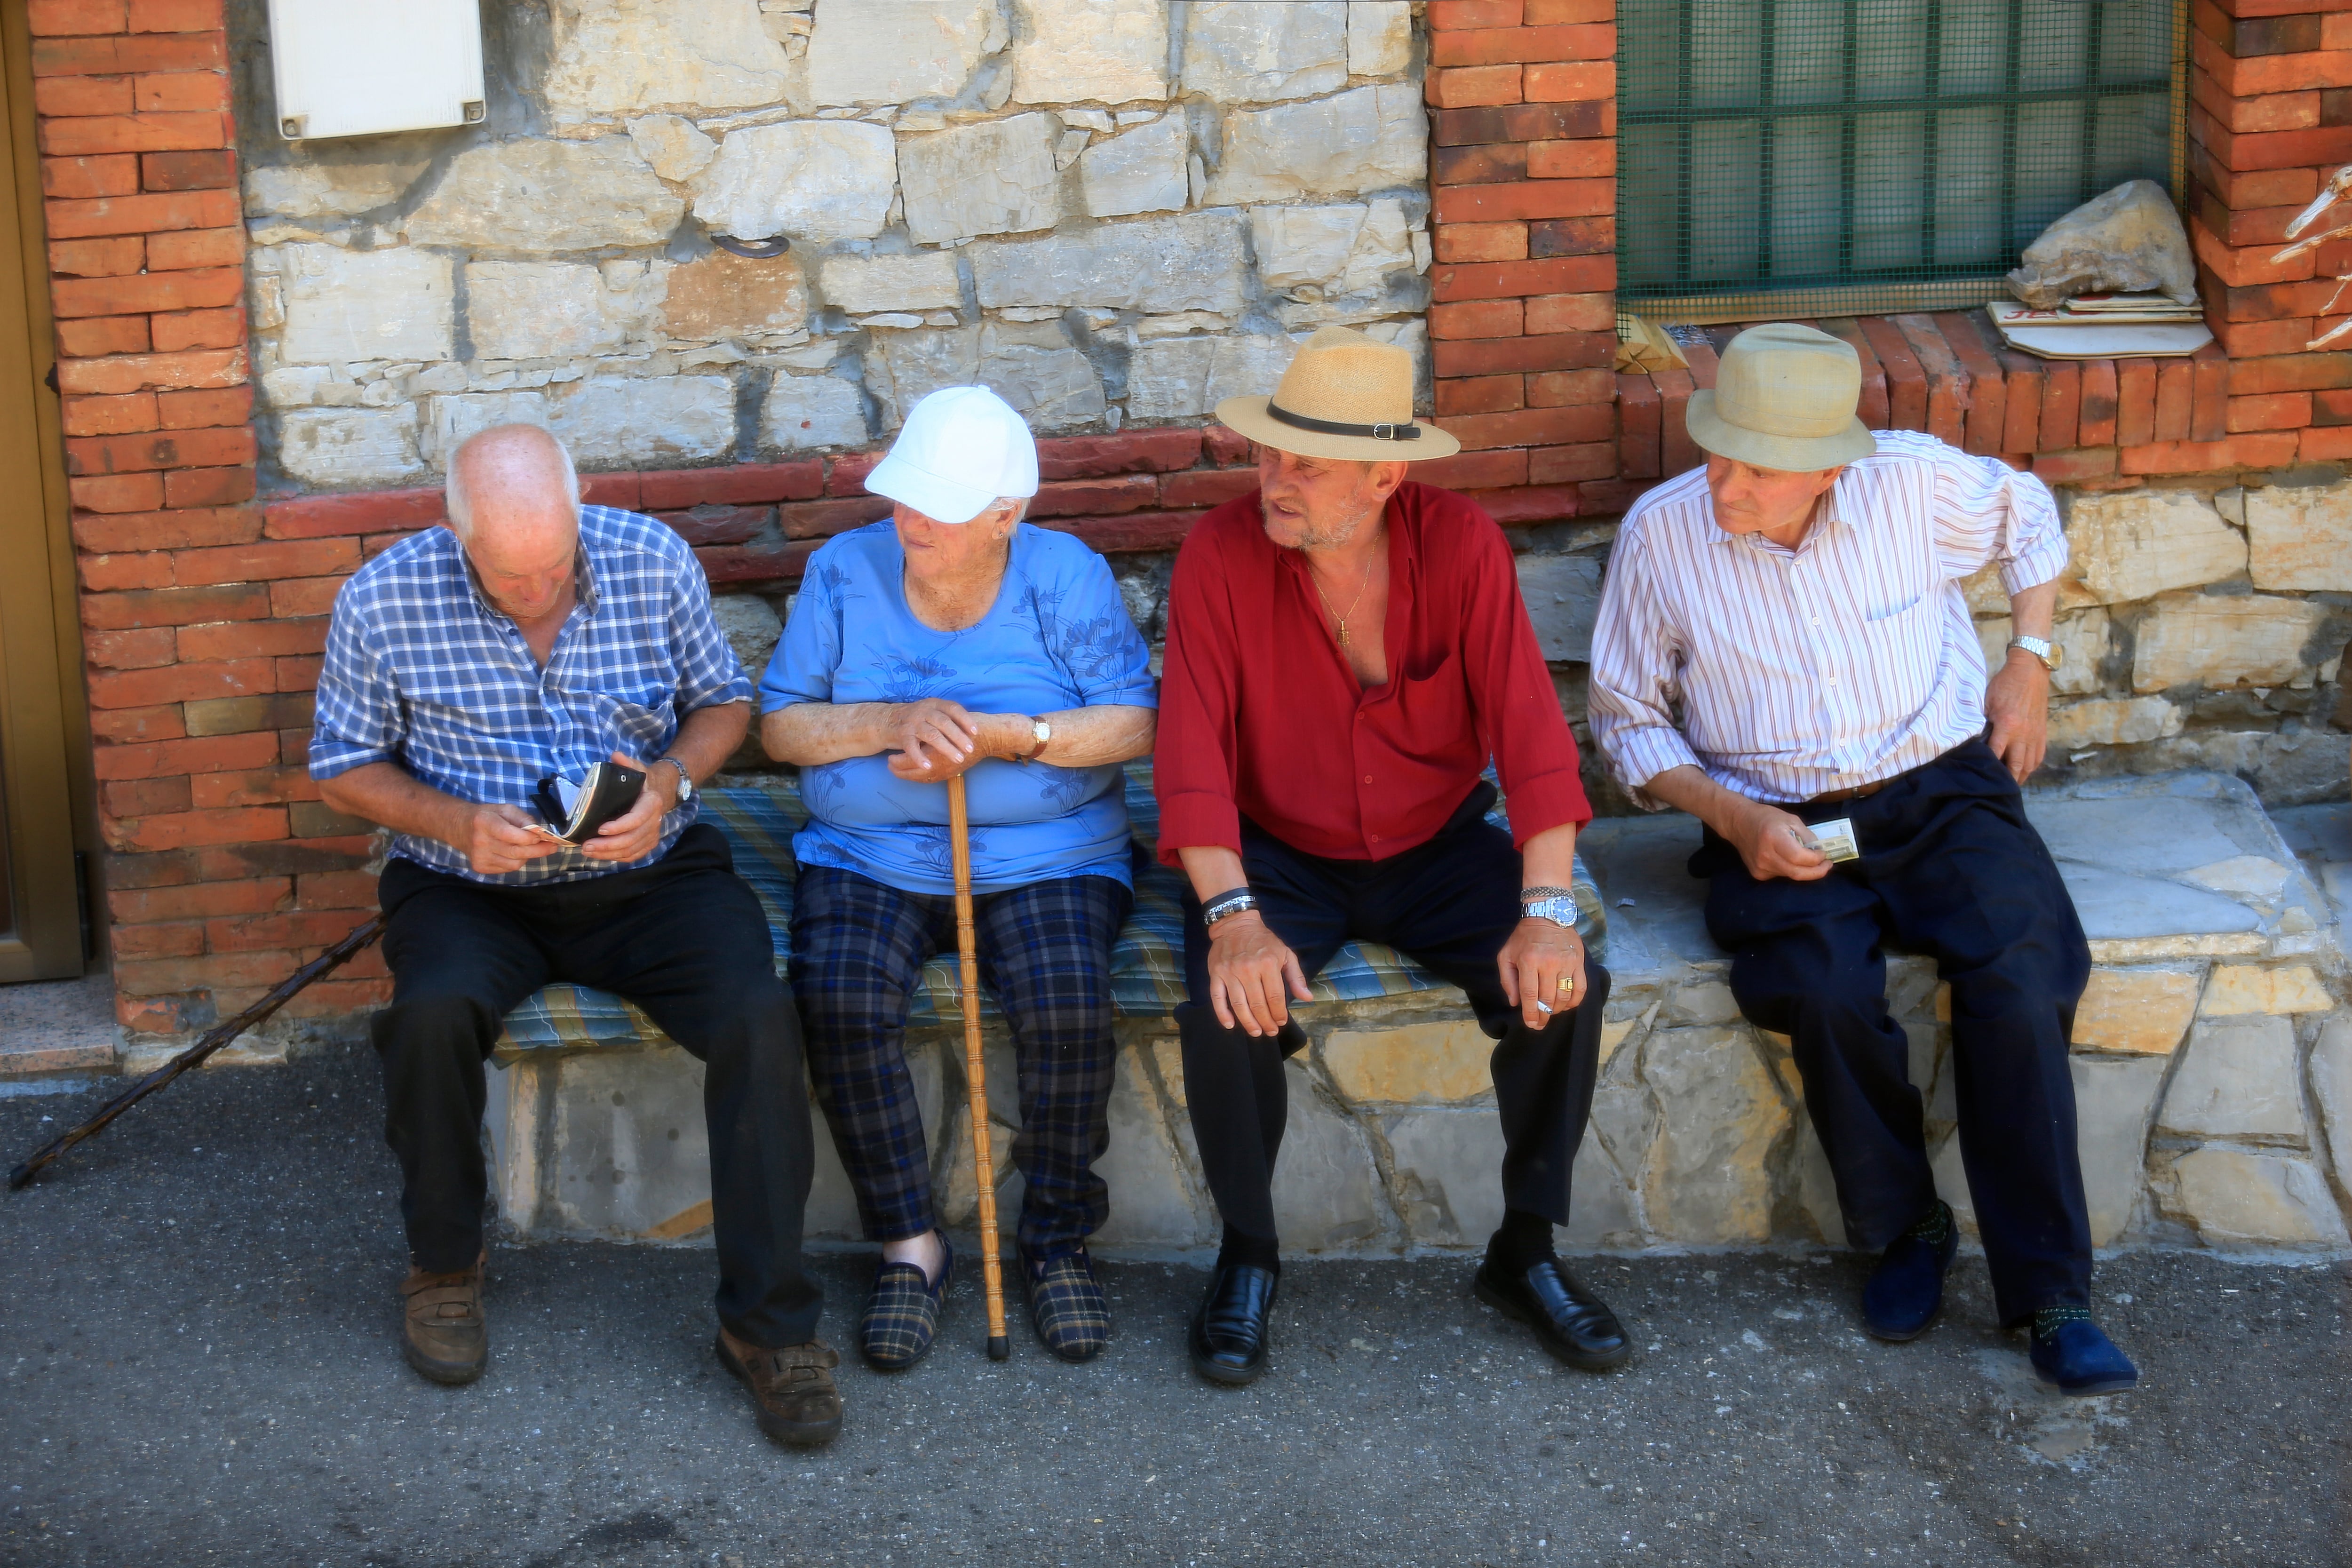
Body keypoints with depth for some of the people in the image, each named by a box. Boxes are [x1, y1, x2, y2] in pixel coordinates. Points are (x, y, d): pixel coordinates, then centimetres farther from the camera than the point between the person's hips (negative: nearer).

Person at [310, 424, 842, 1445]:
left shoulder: (655, 564, -7)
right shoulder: (382, 602, -10)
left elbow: (723, 700, 8)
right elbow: (342, 768, 2)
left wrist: (670, 783, -13)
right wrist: (455, 823, -16)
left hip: (649, 873, 1)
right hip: (471, 891, -1)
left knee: (760, 1018, -26)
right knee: (432, 1014, -33)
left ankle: (768, 1322, -14)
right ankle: (443, 1266, -4)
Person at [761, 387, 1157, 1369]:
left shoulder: (1068, 578, 0)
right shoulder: (845, 571, 3)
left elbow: (1136, 724, -5)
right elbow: (780, 724, 2)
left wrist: (1005, 738, -18)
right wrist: (893, 724, -15)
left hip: (1042, 858, -1)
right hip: (867, 859, 1)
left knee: (1067, 1007, -30)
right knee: (842, 1001, -30)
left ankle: (1058, 1240, -7)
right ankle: (910, 1244, -12)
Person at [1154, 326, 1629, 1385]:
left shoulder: (1461, 545, -13)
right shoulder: (1222, 554, -15)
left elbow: (1528, 728, -17)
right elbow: (1193, 747, -19)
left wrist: (1547, 910, -29)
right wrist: (1233, 916, -33)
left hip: (1436, 849, 1)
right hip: (1279, 853, -1)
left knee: (1565, 989, -21)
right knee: (1229, 1010, -28)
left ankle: (1526, 1249, 2)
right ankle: (1248, 1255, -1)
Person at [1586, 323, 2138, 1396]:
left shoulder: (1916, 483, -5)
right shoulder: (1660, 534, -7)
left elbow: (2028, 512, 19)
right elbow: (1627, 719, 3)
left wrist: (2030, 661, 10)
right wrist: (1733, 817, -11)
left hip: (1941, 791, 1)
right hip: (1777, 828, 0)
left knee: (2018, 970, -29)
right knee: (1825, 992, -32)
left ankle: (2049, 1294, -21)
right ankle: (1905, 1228, -5)